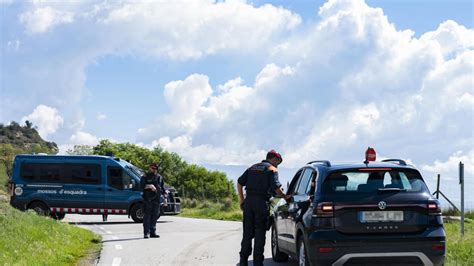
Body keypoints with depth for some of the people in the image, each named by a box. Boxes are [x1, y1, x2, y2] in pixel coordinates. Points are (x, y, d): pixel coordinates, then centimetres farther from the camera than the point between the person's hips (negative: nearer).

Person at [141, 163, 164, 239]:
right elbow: (142, 185, -11)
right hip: (147, 199, -5)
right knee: (147, 215, -7)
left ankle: (153, 232, 11)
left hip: (156, 199, 5)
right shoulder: (145, 177, 4)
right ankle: (146, 233, -8)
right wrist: (150, 186, -24)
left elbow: (162, 188, 23)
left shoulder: (159, 177, 18)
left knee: (154, 216, 6)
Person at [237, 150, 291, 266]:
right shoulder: (272, 169, 0)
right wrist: (285, 197, 5)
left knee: (247, 232, 10)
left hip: (248, 201, 5)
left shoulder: (253, 168, 19)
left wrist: (241, 200, 14)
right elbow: (276, 188, -11)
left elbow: (239, 183, 13)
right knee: (260, 233, 1)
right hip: (261, 203, -5)